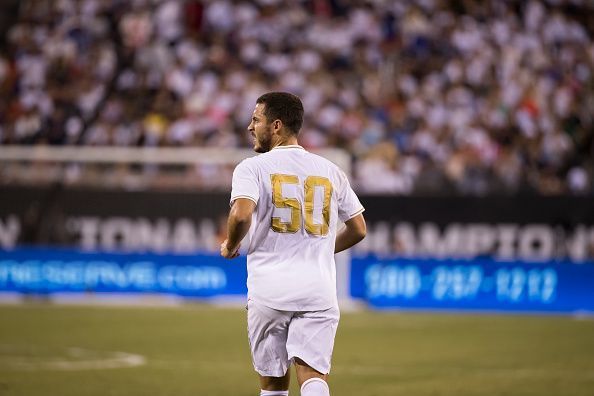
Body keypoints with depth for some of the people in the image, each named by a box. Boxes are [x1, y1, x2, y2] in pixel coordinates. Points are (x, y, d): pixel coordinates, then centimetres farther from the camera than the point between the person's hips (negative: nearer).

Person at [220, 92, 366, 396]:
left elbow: (241, 215, -19)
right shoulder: (331, 171, 12)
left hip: (269, 290, -2)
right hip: (319, 290, 2)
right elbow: (358, 229, 17)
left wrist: (230, 246, 2)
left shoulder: (252, 168, -2)